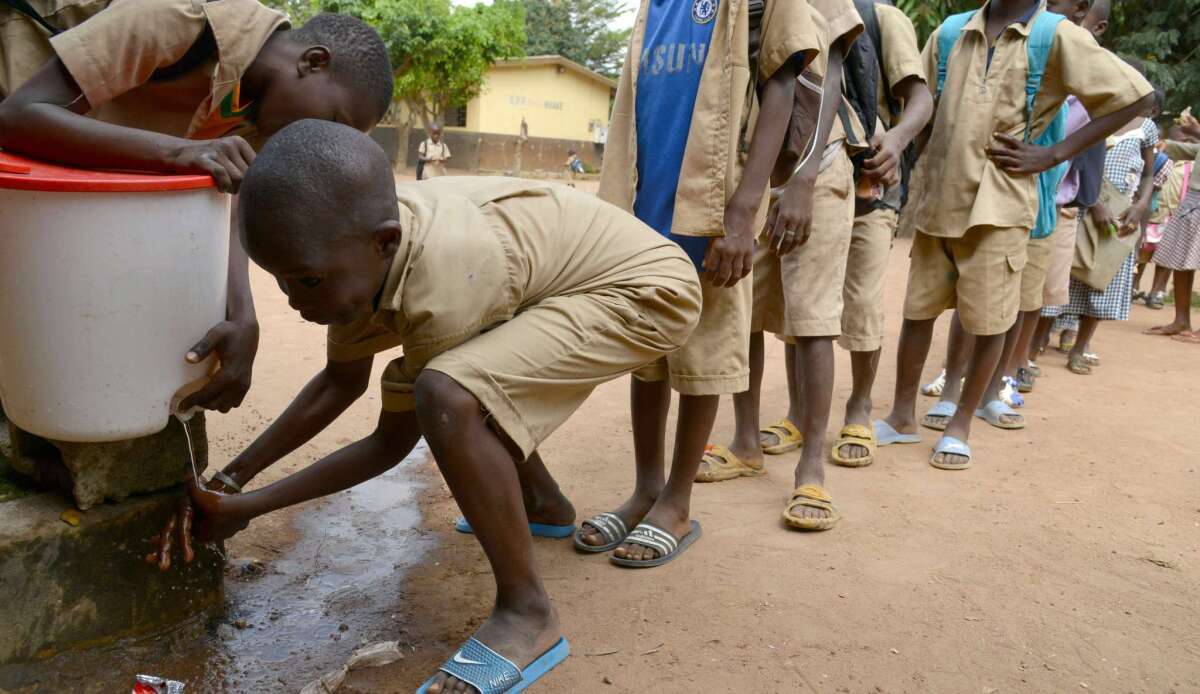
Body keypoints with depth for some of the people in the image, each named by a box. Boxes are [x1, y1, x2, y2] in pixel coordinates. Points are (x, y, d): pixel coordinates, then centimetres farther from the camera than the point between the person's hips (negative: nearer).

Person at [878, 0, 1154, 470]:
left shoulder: (1058, 38, -2)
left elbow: (1136, 96, -2)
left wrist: (1053, 155, -7)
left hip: (997, 206, -3)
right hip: (937, 199, 3)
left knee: (988, 322, 2)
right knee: (918, 310, 8)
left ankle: (961, 422, 20)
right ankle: (903, 414, 22)